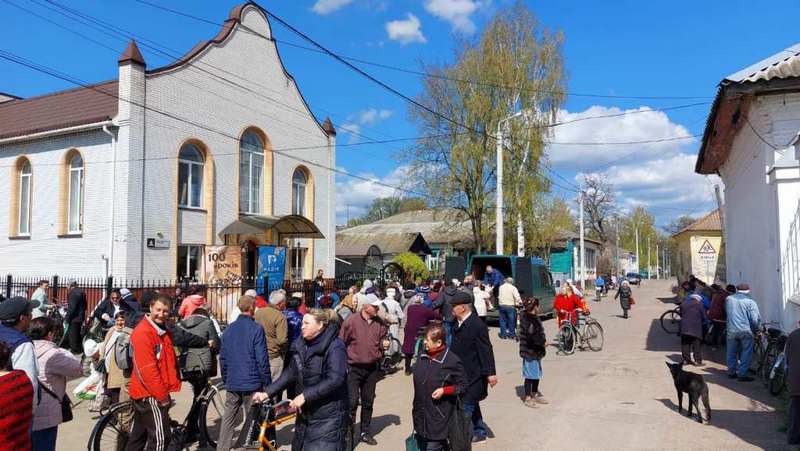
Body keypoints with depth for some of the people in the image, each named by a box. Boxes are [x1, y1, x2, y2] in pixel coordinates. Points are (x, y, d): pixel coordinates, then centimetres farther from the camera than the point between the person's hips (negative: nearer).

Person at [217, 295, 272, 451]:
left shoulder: (229, 329, 6)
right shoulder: (256, 329, -12)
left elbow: (223, 358, 12)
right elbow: (262, 359, -13)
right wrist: (267, 382, -4)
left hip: (232, 383, 5)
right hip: (252, 383, -5)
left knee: (228, 420, 11)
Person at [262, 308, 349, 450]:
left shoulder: (335, 347, -16)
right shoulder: (300, 346, 7)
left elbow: (335, 380, -24)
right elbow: (290, 374, 11)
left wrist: (305, 396, -26)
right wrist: (267, 392, 3)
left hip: (328, 417, -7)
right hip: (305, 414, 7)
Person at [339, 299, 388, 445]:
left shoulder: (380, 323, 0)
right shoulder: (351, 321, -12)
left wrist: (384, 344, -8)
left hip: (372, 368, 4)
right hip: (354, 368, -4)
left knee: (368, 402, 14)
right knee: (352, 401, -7)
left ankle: (365, 432, 29)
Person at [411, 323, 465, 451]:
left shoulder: (452, 361, -15)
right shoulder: (423, 357, 4)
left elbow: (463, 386, -7)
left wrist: (444, 390, -20)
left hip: (439, 417, -7)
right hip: (420, 416, 7)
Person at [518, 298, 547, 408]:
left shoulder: (533, 318, 10)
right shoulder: (528, 319, -21)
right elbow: (532, 336, -27)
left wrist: (543, 341, 3)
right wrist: (543, 342, -15)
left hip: (536, 351, 10)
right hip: (530, 351, -10)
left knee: (537, 374, 20)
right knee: (530, 375, 0)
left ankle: (535, 394, 34)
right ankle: (527, 397, 12)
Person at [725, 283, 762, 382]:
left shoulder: (729, 299, 6)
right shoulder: (750, 302, -5)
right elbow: (755, 319, -8)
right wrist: (755, 329, 9)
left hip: (731, 330, 3)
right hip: (746, 331, -3)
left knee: (731, 353, 14)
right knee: (746, 353, 5)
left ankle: (731, 372, 23)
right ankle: (742, 374, 5)